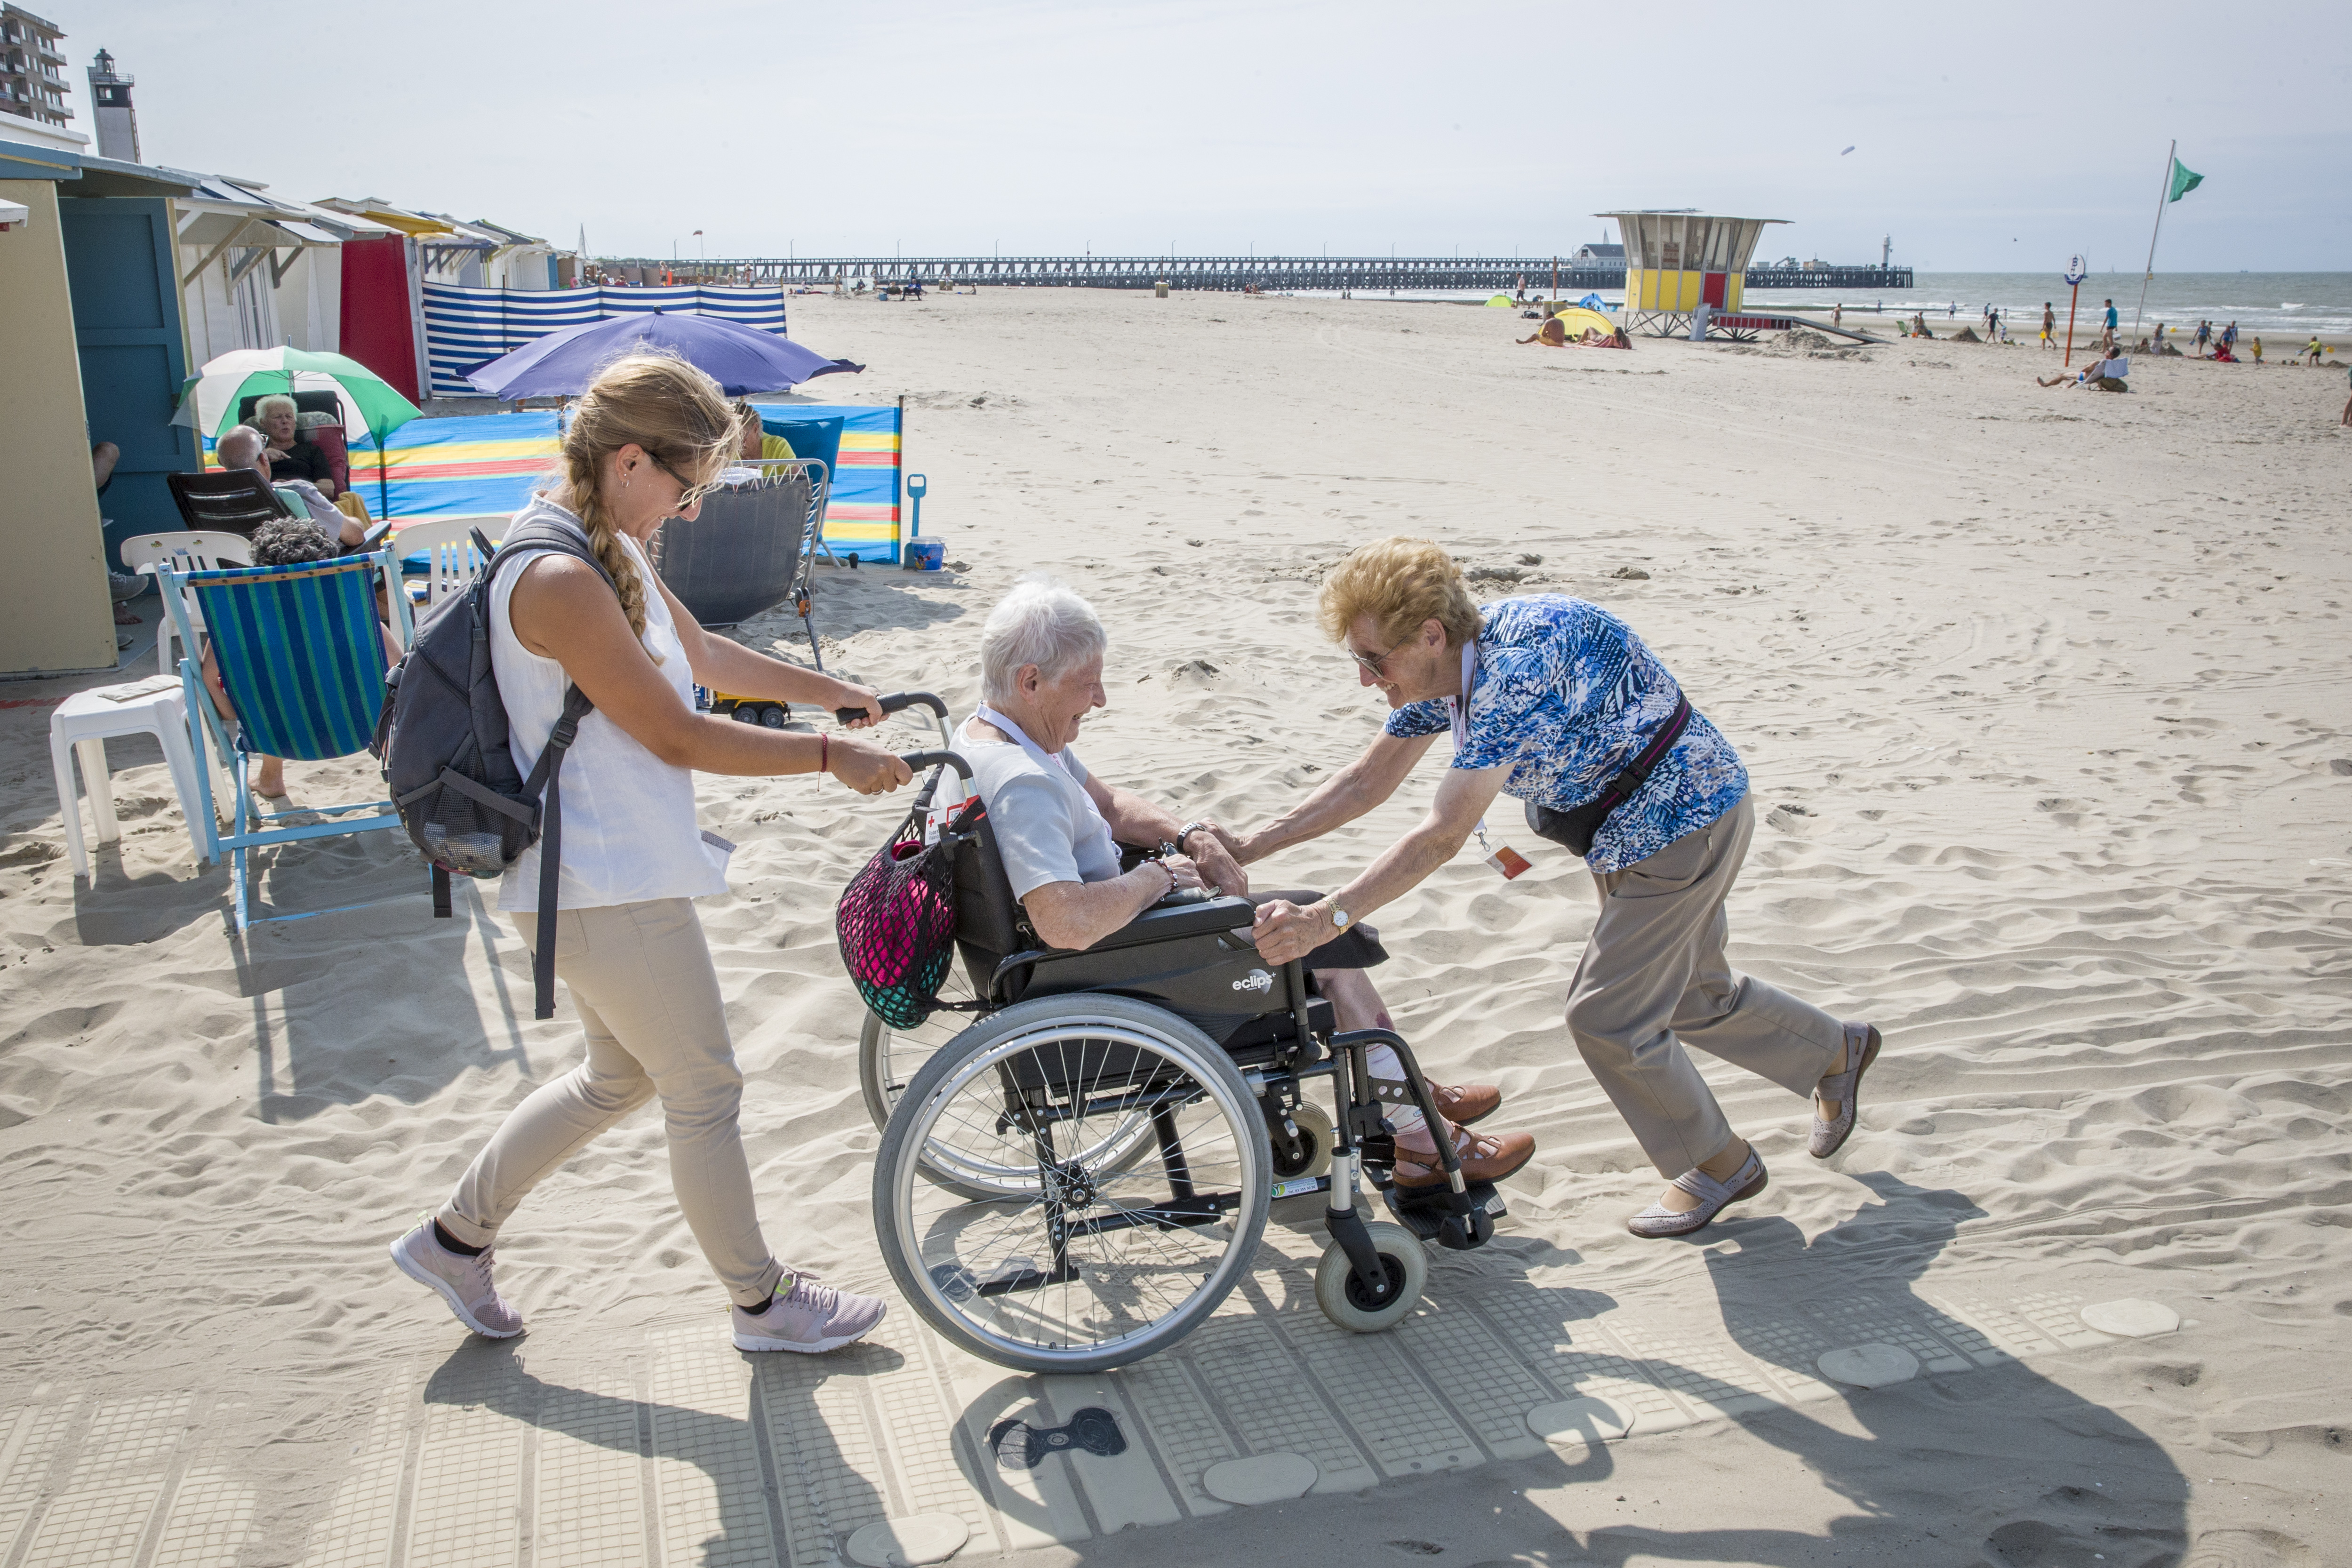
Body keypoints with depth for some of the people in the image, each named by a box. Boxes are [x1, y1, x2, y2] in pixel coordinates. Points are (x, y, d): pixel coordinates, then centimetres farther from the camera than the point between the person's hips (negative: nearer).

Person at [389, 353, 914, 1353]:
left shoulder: (610, 549, 7)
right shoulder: (559, 581, -25)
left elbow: (704, 655, 21)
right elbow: (678, 736, -22)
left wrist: (835, 693, 24)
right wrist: (829, 758, -14)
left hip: (613, 875, 10)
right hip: (608, 893, -10)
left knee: (619, 1078, 24)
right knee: (705, 1094, 6)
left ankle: (453, 1237, 37)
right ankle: (764, 1303, 26)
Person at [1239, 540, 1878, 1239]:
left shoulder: (1519, 666, -36)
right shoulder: (1446, 664, -7)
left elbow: (1442, 837, -40)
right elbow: (1370, 778, -1)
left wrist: (1324, 919, -44)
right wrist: (1247, 848, -7)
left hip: (1685, 820, -9)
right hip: (1629, 830, 9)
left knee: (1606, 1016, -4)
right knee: (1692, 995, 23)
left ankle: (1720, 1163, 20)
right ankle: (1838, 1051, 49)